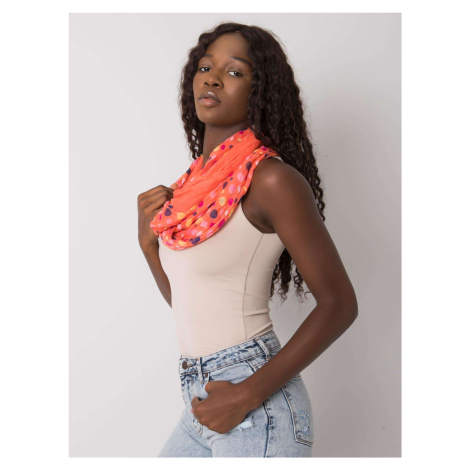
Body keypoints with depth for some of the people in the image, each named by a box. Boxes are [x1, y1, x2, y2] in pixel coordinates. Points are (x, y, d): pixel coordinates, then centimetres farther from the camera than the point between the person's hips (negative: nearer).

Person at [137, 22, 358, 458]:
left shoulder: (271, 179, -13)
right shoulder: (198, 181, 9)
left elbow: (339, 303, -14)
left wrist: (248, 394, -17)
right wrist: (148, 241, 0)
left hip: (256, 408, -7)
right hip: (201, 401, 7)